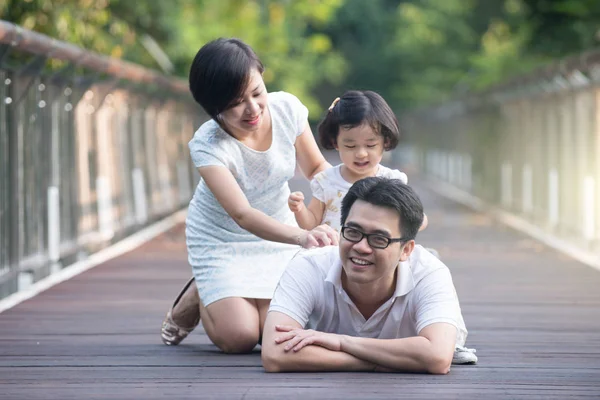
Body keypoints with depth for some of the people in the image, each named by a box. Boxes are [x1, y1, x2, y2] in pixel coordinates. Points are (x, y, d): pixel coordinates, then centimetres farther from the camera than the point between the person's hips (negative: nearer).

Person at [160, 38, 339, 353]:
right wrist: (301, 236, -58)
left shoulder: (287, 108, -19)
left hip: (277, 232, 3)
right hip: (221, 239, -3)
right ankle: (197, 297, 16)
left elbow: (316, 168, -3)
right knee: (238, 338, -17)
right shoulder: (207, 145, -30)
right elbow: (242, 215, -40)